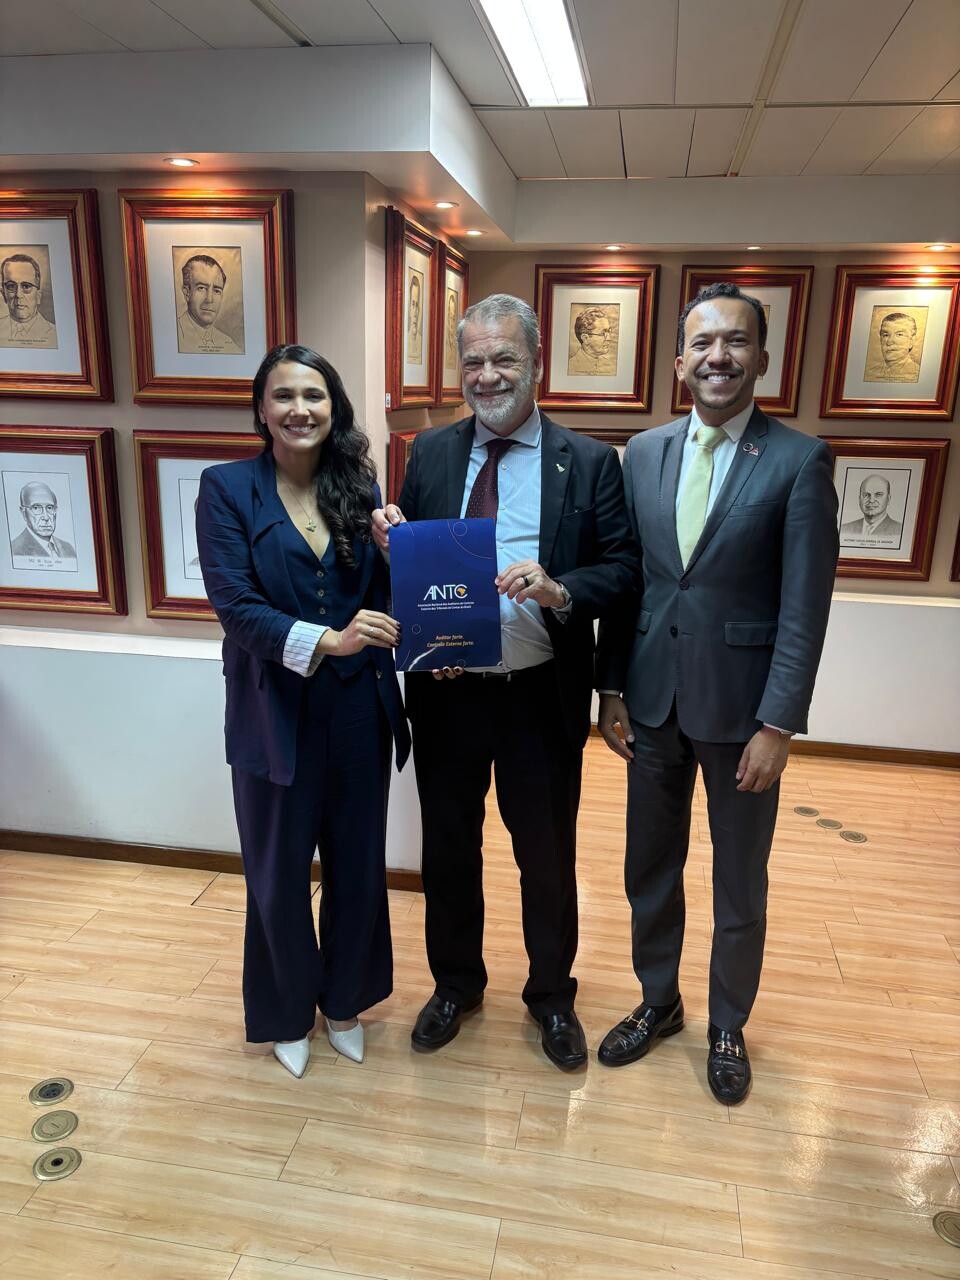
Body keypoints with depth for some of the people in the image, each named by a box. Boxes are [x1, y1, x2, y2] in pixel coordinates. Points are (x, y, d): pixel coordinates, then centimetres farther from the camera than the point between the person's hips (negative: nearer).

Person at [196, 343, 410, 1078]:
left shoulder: (359, 487, 3)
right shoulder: (227, 488, -6)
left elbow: (386, 599, 0)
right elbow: (235, 604, -16)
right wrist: (325, 641, -30)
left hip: (358, 712, 3)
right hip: (276, 714, -2)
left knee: (359, 866, 16)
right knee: (279, 874, 14)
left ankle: (345, 1000, 42)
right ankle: (287, 1013, 40)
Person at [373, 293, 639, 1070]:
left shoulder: (589, 462, -4)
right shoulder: (430, 454, 4)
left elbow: (621, 567, -6)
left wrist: (559, 589, -25)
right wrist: (391, 545, -14)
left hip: (542, 694, -2)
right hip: (447, 690, 3)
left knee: (548, 853, 15)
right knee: (449, 846, 19)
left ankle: (552, 994, 41)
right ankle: (456, 982, 44)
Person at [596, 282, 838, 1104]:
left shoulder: (800, 460, -8)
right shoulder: (643, 453, 3)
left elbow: (805, 607, -11)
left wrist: (778, 725, -13)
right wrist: (612, 688, 3)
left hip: (740, 705, -3)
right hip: (652, 698, 4)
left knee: (740, 885, 14)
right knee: (650, 868, 17)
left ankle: (728, 1026, 38)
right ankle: (658, 1002, 41)